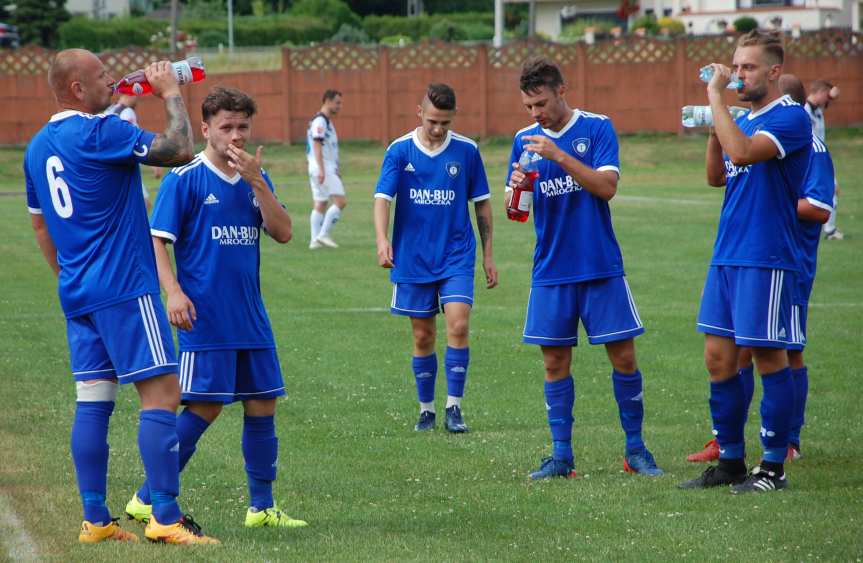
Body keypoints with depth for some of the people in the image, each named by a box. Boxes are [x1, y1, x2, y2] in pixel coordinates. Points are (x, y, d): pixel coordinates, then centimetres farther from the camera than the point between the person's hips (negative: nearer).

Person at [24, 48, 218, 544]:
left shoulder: (38, 146, 14)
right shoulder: (100, 133, -14)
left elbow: (40, 224, 23)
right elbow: (180, 150, -16)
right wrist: (171, 94, -2)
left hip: (77, 294, 9)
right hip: (125, 288, -9)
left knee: (93, 402, 8)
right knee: (161, 393, -8)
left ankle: (96, 520, 8)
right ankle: (166, 518, -12)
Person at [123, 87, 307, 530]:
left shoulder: (255, 178, 11)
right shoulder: (184, 179, -6)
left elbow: (283, 232, 0)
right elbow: (157, 240, -8)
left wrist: (256, 181, -10)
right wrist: (173, 292, -20)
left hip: (251, 318, 6)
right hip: (205, 319, -6)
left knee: (262, 404, 6)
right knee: (204, 407, -8)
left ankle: (261, 507, 16)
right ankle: (147, 500, 1)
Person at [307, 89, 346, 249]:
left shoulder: (326, 121, 19)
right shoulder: (320, 121, -12)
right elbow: (317, 145, -20)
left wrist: (335, 170, 27)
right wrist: (321, 170, -27)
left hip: (327, 168, 11)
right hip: (323, 169, -11)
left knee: (319, 204, 8)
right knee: (340, 201, -12)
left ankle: (315, 240, 7)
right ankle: (323, 235, -13)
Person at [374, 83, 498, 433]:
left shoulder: (466, 151, 0)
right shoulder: (399, 151, -4)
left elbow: (481, 203, 7)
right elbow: (383, 197, -12)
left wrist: (488, 255, 8)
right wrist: (382, 239, -30)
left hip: (457, 256, 0)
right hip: (413, 259, 0)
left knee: (458, 325, -15)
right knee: (423, 336, 7)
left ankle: (453, 408, -9)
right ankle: (426, 409, 20)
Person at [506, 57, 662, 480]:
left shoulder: (597, 128, -3)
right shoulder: (524, 140, 7)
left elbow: (607, 186, -15)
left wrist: (559, 155, -23)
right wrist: (515, 189, -13)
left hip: (601, 266, -3)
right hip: (550, 271, 3)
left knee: (623, 355, -2)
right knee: (555, 361, 2)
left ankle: (635, 449, 10)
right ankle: (561, 456, 8)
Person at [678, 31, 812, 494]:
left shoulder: (791, 118, -11)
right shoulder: (742, 120, 16)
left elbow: (742, 152, -26)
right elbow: (716, 177, 18)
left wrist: (715, 96, -20)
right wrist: (713, 129, 3)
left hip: (766, 260, -8)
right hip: (726, 256, 8)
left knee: (769, 358, -2)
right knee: (718, 358, 8)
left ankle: (773, 468, 5)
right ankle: (730, 461, 16)